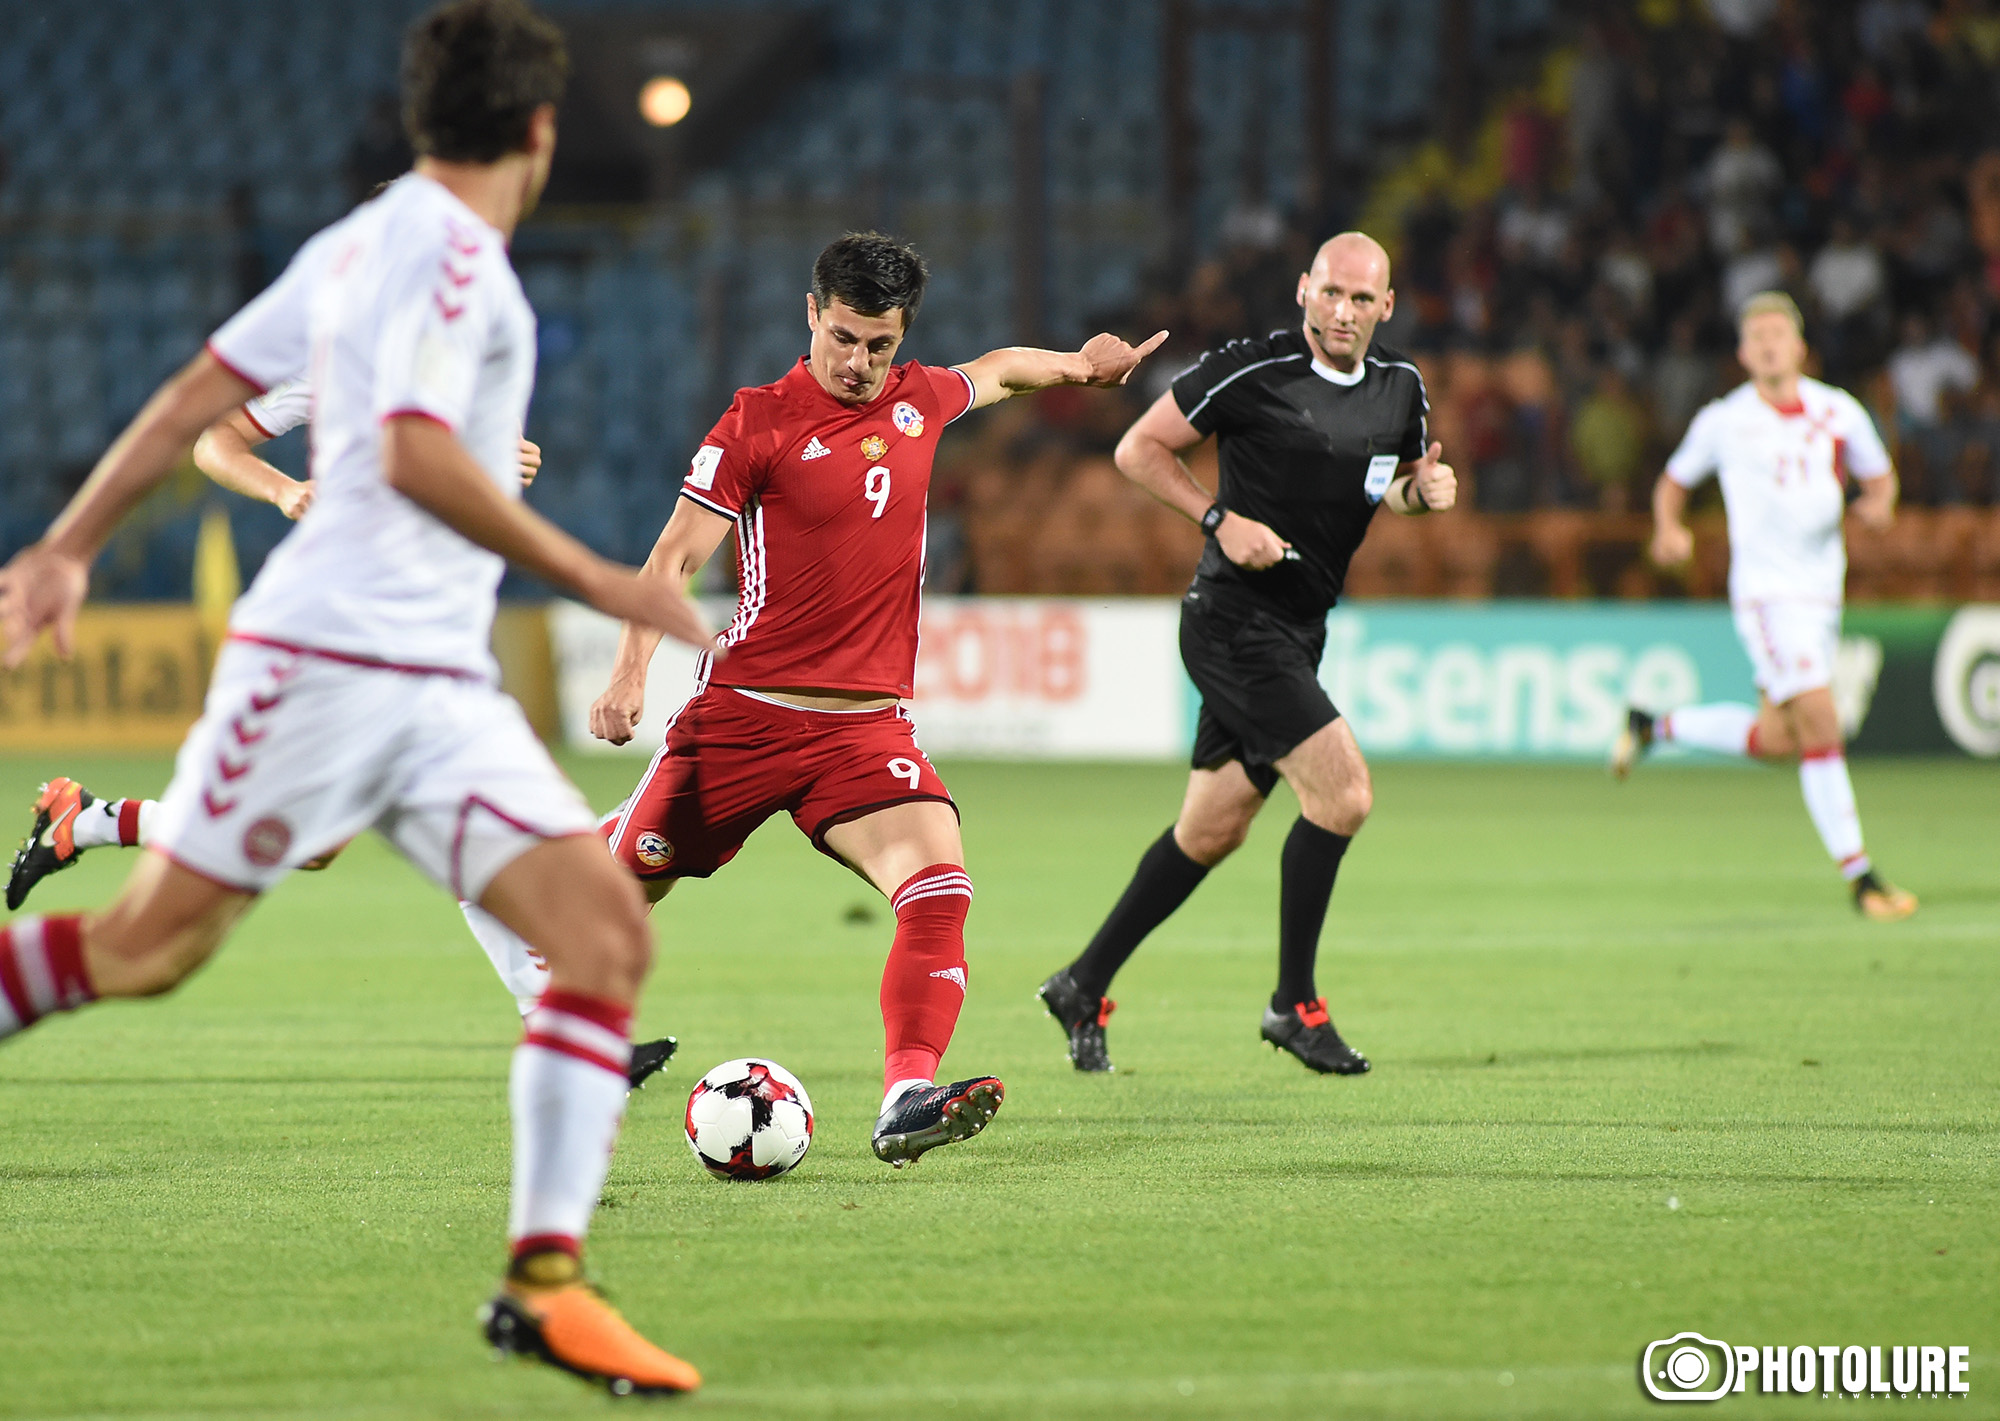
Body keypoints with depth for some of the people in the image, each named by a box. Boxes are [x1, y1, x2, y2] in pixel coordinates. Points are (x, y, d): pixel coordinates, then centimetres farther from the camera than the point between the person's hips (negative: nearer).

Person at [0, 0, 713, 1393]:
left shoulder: (358, 243, 18)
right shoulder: (448, 249, -9)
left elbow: (196, 396, 18)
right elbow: (416, 452, -21)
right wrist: (592, 578, -18)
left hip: (441, 692, 9)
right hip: (327, 656, -9)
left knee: (609, 934, -6)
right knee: (147, 944, -3)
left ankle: (546, 1278, -9)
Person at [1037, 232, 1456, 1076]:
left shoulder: (1400, 388, 7)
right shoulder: (1252, 372, -12)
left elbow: (1388, 489, 24)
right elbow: (1138, 448, -5)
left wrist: (1423, 489, 1)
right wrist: (1221, 519, -16)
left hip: (1298, 636, 8)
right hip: (1236, 620, -8)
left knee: (1211, 831, 12)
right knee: (1343, 791, -18)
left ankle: (1084, 989, 26)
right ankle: (1294, 1005, -6)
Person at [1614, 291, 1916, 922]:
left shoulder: (1838, 411, 4)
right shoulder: (1722, 421, -2)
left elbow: (1879, 473, 17)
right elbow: (1673, 481, 11)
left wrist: (1879, 502, -6)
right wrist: (1669, 529, -8)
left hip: (1823, 590, 5)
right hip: (1766, 590, -5)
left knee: (1775, 740, 10)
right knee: (1819, 724, -16)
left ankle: (1655, 726, 33)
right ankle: (1860, 876, -12)